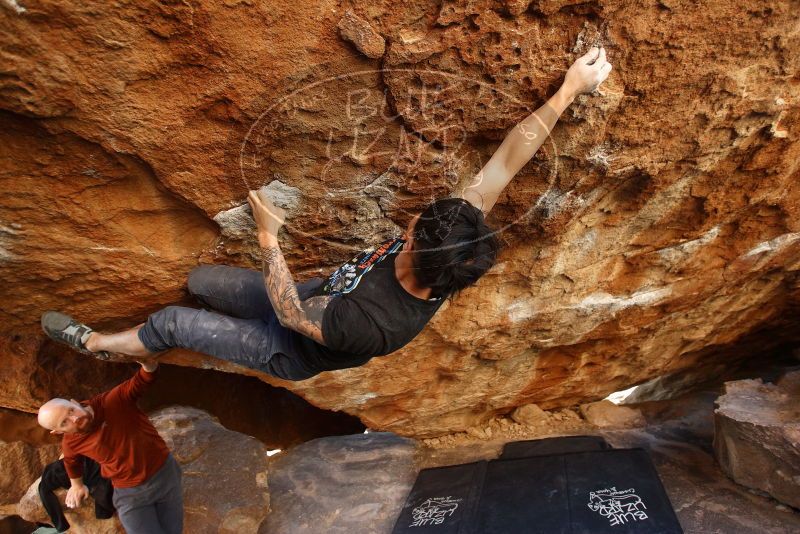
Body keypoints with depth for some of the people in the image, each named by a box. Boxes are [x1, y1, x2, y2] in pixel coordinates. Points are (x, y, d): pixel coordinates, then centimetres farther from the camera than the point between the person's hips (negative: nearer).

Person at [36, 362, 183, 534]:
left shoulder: (114, 401, -16)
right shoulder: (71, 444, -7)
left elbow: (140, 381, -24)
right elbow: (72, 460, 15)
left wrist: (148, 363, -47)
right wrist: (77, 485, 32)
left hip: (165, 472, 0)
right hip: (130, 494, 1)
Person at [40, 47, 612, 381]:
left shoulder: (371, 325, -46)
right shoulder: (448, 257, -30)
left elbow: (291, 314, -29)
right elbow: (507, 162, -28)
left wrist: (270, 237, -25)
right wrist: (569, 89, -26)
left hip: (292, 350, -5)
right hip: (319, 294, 6)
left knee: (171, 321, 5)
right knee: (199, 279, 13)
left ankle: (93, 342, 36)